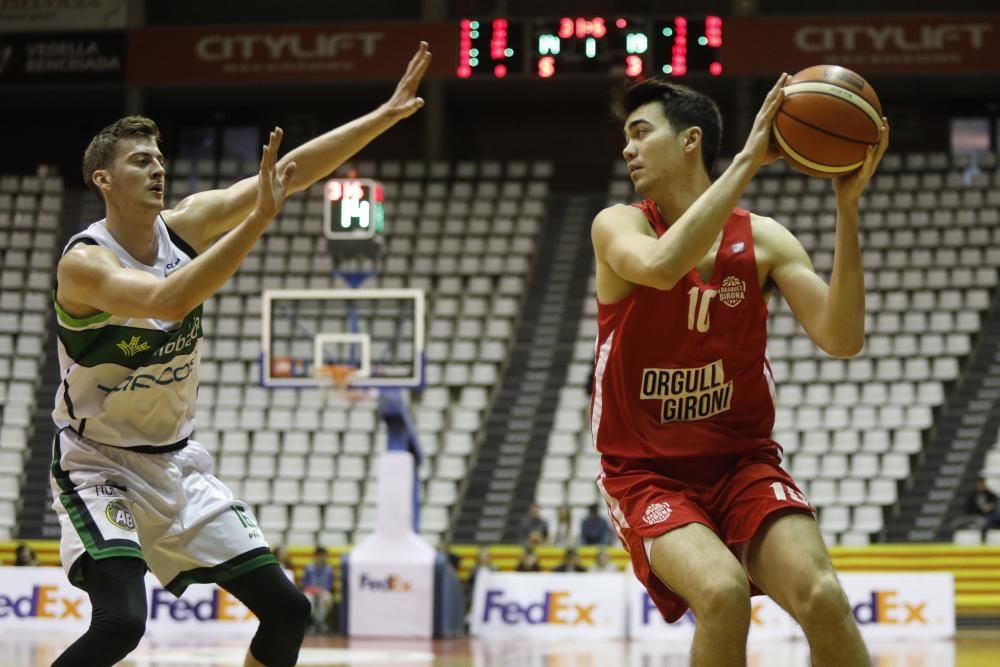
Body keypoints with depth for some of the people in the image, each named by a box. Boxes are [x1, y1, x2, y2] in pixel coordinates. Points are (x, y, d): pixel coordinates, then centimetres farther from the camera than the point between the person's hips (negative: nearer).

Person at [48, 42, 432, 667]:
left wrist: (388, 115, -14)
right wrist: (259, 218, -44)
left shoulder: (186, 226, -5)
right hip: (98, 462, -7)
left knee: (287, 610, 3)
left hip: (175, 460, 7)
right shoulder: (84, 263, -22)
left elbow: (294, 172, -7)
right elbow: (168, 301, -40)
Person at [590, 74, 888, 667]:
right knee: (722, 592, -31)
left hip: (745, 463, 2)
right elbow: (662, 266, -31)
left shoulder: (764, 239, 1)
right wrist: (749, 160, -31)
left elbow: (842, 339, -13)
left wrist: (847, 207, -20)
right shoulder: (619, 225, -5)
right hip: (648, 476, -2)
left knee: (823, 599, -23)